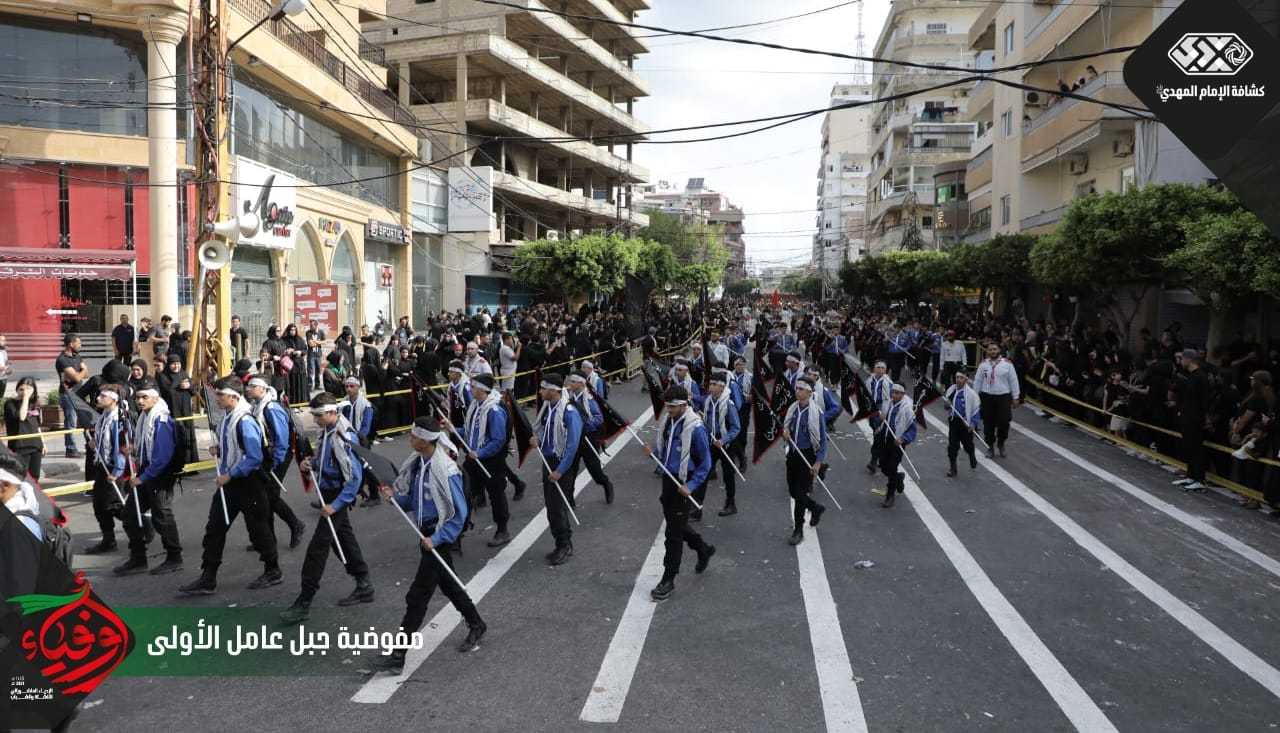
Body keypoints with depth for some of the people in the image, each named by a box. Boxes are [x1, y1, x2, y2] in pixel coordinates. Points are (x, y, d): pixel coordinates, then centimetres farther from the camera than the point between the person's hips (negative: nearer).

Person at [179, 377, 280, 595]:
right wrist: (218, 450, 3)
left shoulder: (245, 422, -21)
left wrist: (230, 475, -20)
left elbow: (255, 458, -24)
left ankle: (272, 572, 21)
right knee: (214, 528, 7)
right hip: (229, 481, 9)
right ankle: (208, 579, 13)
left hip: (248, 482, -9)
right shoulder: (227, 417, 7)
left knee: (257, 528, 4)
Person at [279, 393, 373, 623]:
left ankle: (304, 603, 0)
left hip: (338, 496, -10)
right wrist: (311, 464, -1)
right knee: (344, 538, 18)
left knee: (318, 546, -7)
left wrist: (335, 505, -23)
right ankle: (364, 586, 32)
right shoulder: (327, 431, 3)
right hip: (329, 493, 10)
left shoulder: (344, 437, -24)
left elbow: (355, 477, -24)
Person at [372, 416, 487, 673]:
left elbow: (459, 513, -19)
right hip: (426, 533, 9)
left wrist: (437, 538, -23)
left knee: (417, 596, -3)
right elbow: (413, 500, 12)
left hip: (440, 537, -9)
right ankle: (476, 625, 43)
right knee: (448, 584, 23)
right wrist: (395, 496, -7)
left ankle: (398, 656, 5)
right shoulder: (417, 462, 0)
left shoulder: (446, 470, -24)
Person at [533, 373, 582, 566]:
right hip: (548, 462, 8)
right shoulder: (546, 408, 5)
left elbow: (572, 445, -20)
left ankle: (565, 546, 10)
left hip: (563, 465, -8)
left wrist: (560, 471, -19)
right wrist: (537, 438, -2)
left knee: (558, 507, -5)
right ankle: (562, 544, 24)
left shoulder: (569, 412, -19)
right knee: (550, 506, 11)